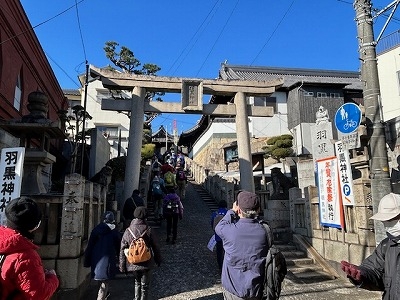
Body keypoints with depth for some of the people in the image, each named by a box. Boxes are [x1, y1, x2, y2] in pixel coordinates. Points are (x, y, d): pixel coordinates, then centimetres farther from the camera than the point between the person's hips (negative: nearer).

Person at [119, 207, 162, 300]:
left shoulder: (128, 231, -7)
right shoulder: (148, 230, -12)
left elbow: (122, 250, -2)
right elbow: (155, 247, -4)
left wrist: (122, 267, 7)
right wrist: (158, 260, 11)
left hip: (133, 263, 2)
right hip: (147, 263, -2)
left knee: (137, 282, 25)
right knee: (145, 285, 12)